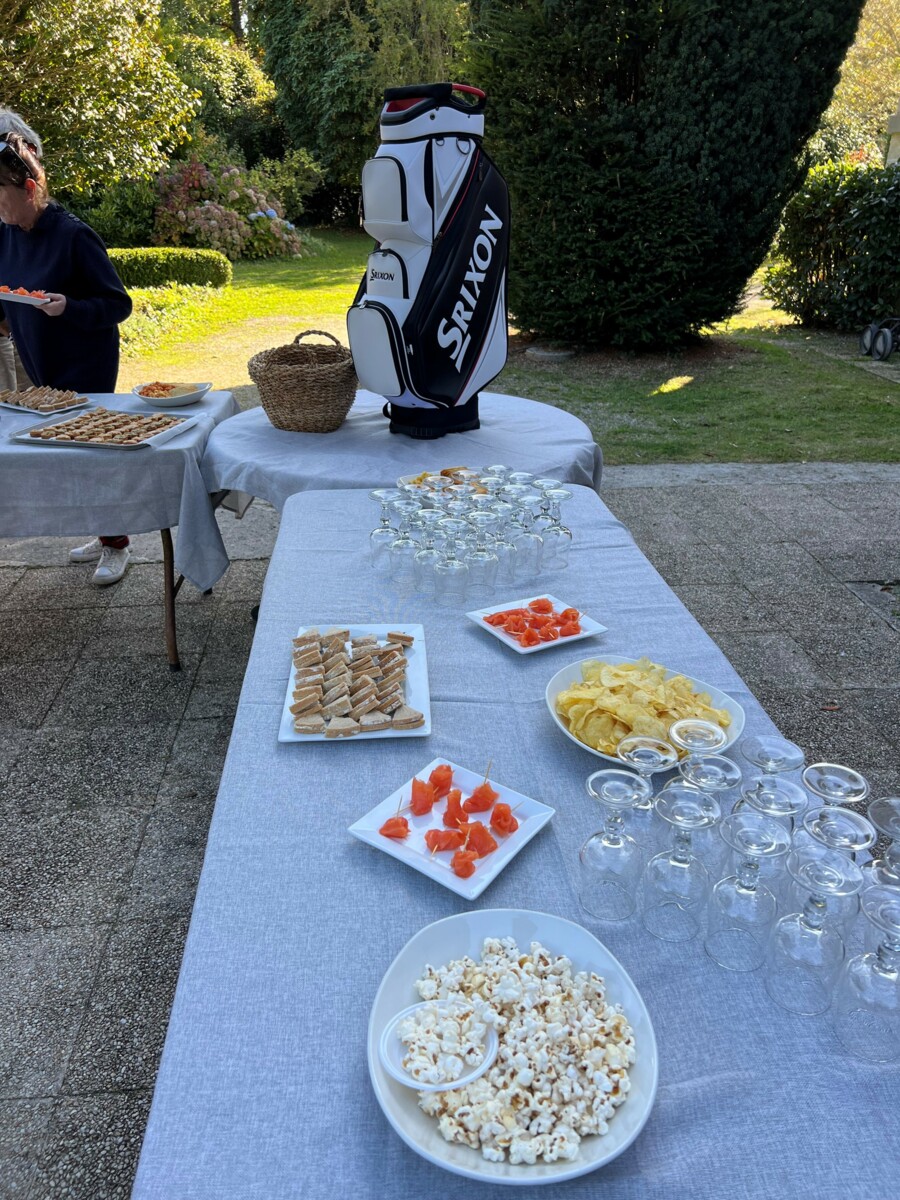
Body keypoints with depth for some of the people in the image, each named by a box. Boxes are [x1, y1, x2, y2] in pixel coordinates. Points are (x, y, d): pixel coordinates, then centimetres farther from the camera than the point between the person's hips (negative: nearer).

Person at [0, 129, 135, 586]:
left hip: (86, 366, -7)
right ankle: (106, 536, 26)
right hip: (43, 367, 7)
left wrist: (69, 308, -30)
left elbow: (118, 304, -15)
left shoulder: (73, 235, -17)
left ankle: (116, 546, 13)